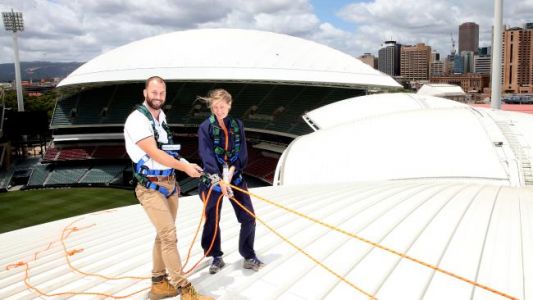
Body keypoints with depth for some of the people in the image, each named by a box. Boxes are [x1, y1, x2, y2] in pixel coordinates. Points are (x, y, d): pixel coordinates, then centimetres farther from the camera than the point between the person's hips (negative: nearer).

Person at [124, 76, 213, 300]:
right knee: (169, 236, -10)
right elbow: (154, 153, -20)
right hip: (151, 187, -8)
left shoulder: (161, 116, 13)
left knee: (163, 235, 13)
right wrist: (184, 167, -18)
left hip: (169, 184, 8)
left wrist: (176, 177, 12)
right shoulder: (137, 119, -14)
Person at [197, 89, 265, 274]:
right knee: (212, 221, 6)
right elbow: (207, 156, -17)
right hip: (213, 179, -3)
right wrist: (220, 180, -26)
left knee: (248, 217, 0)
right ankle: (217, 258, 26)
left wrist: (231, 171, -18)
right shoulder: (205, 128, -7)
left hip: (235, 177, 3)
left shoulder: (237, 125, 4)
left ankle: (249, 257, 17)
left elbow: (242, 152, -1)